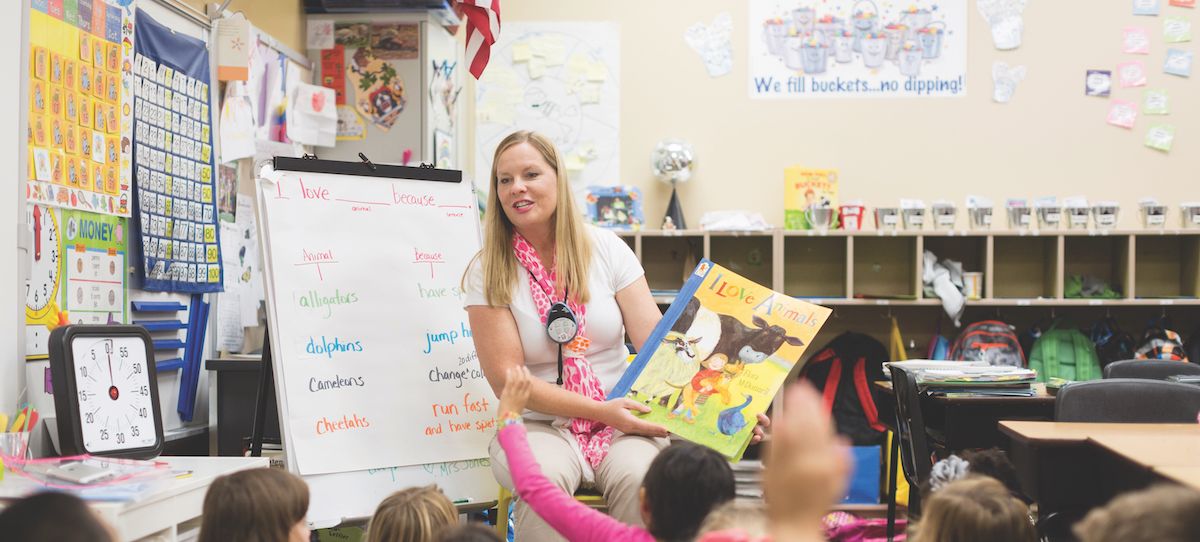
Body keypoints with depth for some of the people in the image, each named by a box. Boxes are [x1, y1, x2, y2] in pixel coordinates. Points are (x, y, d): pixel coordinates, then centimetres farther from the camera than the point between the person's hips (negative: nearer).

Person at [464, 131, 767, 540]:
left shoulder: (606, 249, 2)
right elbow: (506, 379, -8)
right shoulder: (487, 273, -2)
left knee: (640, 479, -31)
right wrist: (601, 410, -16)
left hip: (623, 423, 1)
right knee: (542, 478, -34)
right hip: (541, 426, -1)